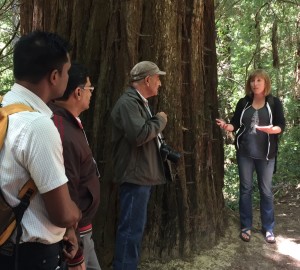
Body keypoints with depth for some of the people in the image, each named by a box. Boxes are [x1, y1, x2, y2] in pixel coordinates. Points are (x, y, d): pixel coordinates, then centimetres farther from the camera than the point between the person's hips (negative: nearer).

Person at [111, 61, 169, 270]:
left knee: (136, 226, 18)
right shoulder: (128, 102, -17)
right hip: (134, 176, -11)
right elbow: (139, 134, -30)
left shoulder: (140, 102, 16)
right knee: (132, 228, -5)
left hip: (142, 175, 11)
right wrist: (160, 120, -14)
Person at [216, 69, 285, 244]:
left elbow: (281, 126, -6)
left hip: (266, 154, -2)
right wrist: (226, 126, -17)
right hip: (245, 152, 2)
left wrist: (272, 129, -28)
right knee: (245, 189, 8)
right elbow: (236, 124, 5)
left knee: (266, 190, 7)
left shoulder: (274, 103, -1)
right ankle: (246, 227, 20)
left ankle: (268, 228, 20)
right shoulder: (243, 103, 5)